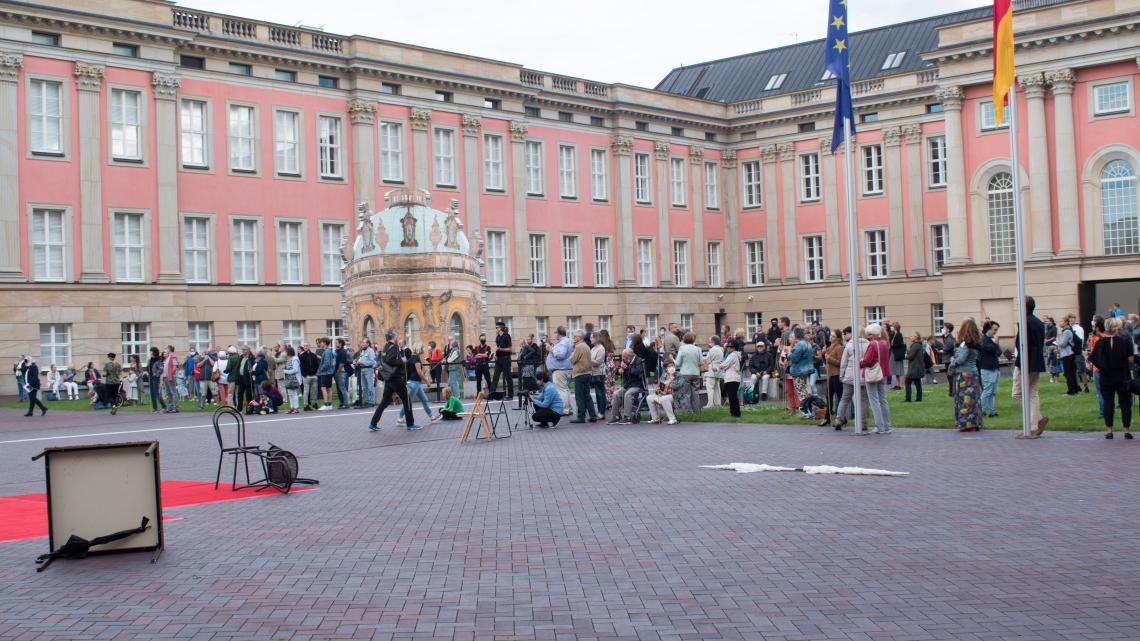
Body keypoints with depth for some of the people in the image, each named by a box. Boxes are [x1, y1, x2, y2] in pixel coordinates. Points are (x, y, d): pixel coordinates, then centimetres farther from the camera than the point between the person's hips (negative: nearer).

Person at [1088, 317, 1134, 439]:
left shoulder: (1101, 342, -6)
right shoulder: (1125, 341, -10)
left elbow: (1094, 359, -5)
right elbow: (1131, 359, -12)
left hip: (1106, 377, 1)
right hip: (1123, 377, -1)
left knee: (1108, 403, 7)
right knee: (1125, 402, 8)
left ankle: (1109, 430, 7)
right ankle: (1127, 430, 7)